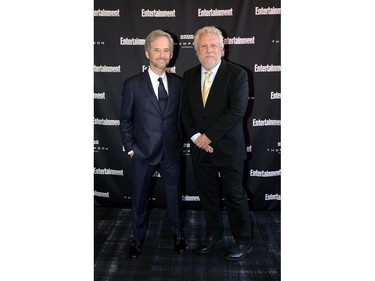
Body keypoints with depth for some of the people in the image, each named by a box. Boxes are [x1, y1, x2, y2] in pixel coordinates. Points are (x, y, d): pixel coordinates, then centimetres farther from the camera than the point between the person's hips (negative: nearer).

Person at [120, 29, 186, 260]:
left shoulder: (178, 83, 1)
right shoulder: (133, 84, -7)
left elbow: (180, 116, 8)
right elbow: (125, 120, -1)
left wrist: (180, 142, 5)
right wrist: (130, 148, -4)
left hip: (172, 152, 2)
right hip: (143, 153, -1)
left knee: (174, 194, 16)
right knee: (140, 197, 14)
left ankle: (177, 232, 40)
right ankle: (138, 237, 37)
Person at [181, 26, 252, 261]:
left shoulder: (237, 74, -9)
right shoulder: (189, 76, 7)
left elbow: (237, 111, -17)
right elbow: (185, 110, 6)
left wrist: (209, 136, -17)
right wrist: (195, 137, -9)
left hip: (228, 148, -4)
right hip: (200, 148, 5)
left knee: (235, 196, 7)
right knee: (208, 195, 17)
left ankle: (244, 241, 27)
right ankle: (214, 233, 38)